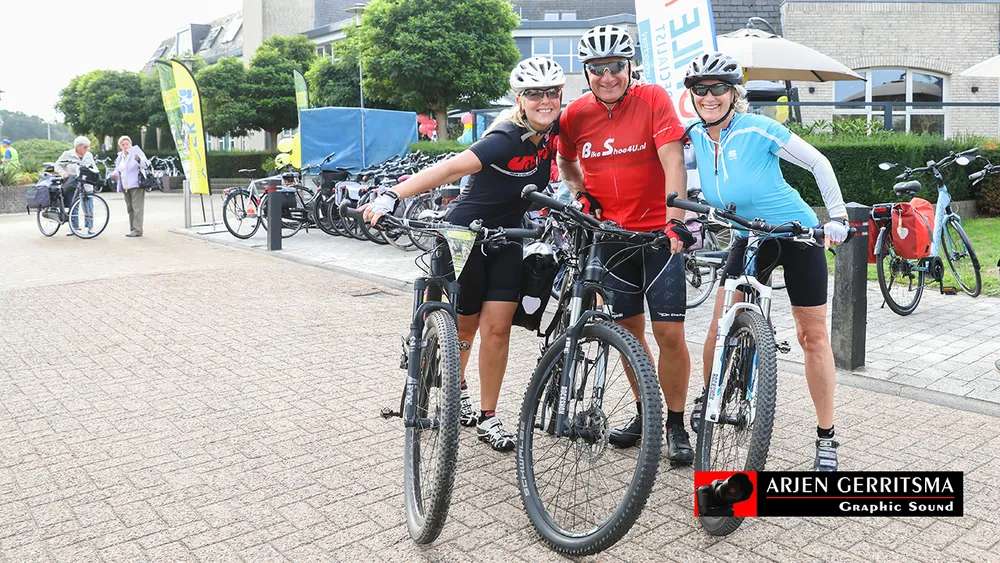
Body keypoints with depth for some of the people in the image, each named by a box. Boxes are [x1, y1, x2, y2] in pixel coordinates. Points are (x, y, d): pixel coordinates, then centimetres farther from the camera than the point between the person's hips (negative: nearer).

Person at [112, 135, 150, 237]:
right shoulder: (121, 156, 17)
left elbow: (145, 164, -18)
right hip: (125, 187, 8)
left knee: (137, 208, -11)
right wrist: (115, 173, 6)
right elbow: (119, 169, 29)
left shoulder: (137, 152, -4)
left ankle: (137, 230, -12)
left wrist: (139, 159, -39)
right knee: (130, 209, 10)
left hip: (136, 185, -8)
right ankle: (132, 229, 16)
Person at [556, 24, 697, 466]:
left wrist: (674, 218, -30)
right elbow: (566, 161, 20)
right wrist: (580, 191, 1)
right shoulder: (576, 114, 1)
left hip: (659, 231, -3)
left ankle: (676, 425, 11)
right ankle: (644, 413, 28)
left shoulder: (653, 99, -9)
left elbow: (672, 159, -18)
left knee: (669, 333, -5)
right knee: (629, 330, 11)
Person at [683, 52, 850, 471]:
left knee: (812, 334, 2)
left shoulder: (759, 130, -22)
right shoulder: (696, 137, -8)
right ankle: (708, 399, 20)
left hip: (798, 235, -4)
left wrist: (838, 217, -14)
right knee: (720, 325, -6)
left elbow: (819, 164, -14)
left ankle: (826, 437, 14)